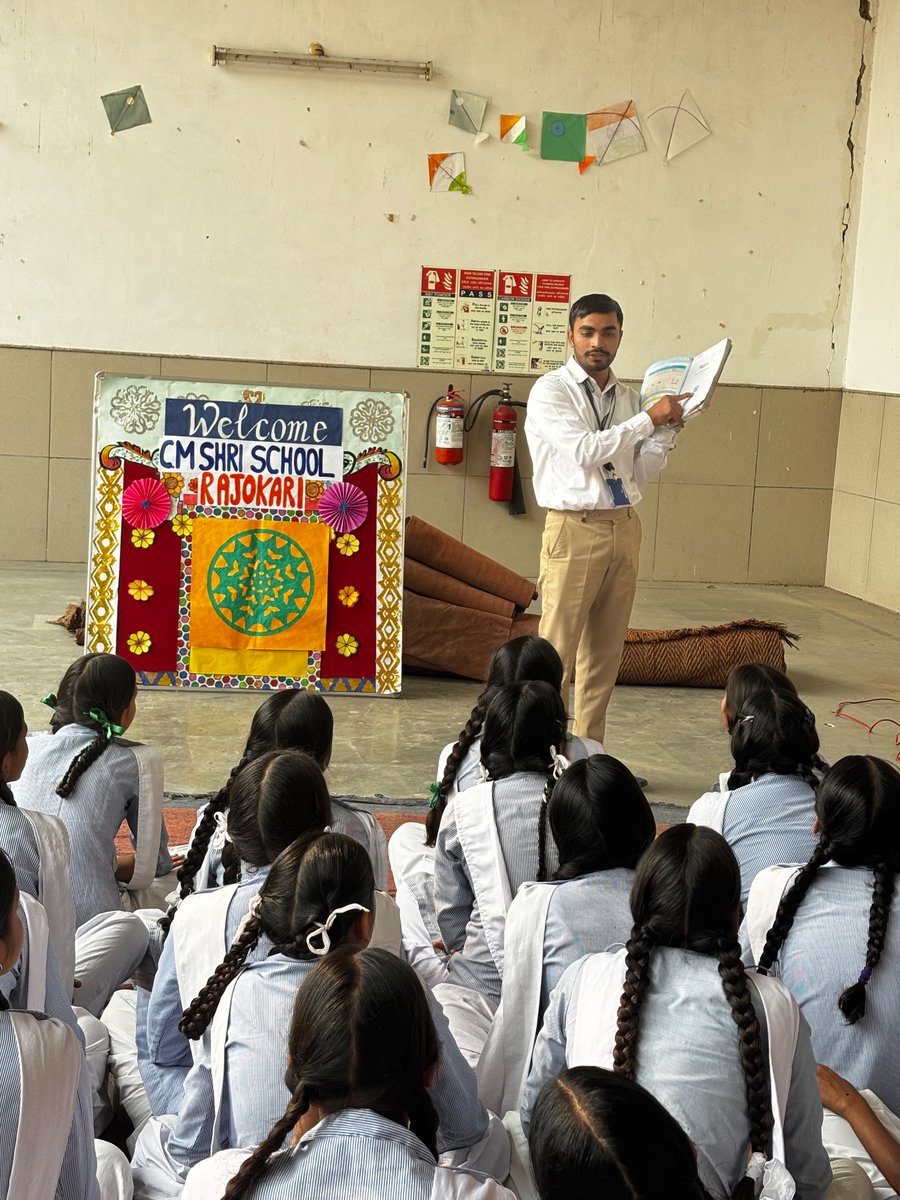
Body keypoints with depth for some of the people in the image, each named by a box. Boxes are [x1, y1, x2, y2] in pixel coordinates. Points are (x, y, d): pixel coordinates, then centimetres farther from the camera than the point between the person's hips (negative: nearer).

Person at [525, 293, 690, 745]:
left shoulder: (629, 399, 14)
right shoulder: (551, 391, -4)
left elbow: (640, 473, 13)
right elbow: (584, 450, -18)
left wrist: (668, 430, -1)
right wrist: (650, 418, -15)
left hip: (624, 529, 6)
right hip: (574, 531, -6)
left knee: (605, 651, 11)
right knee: (557, 649, -6)